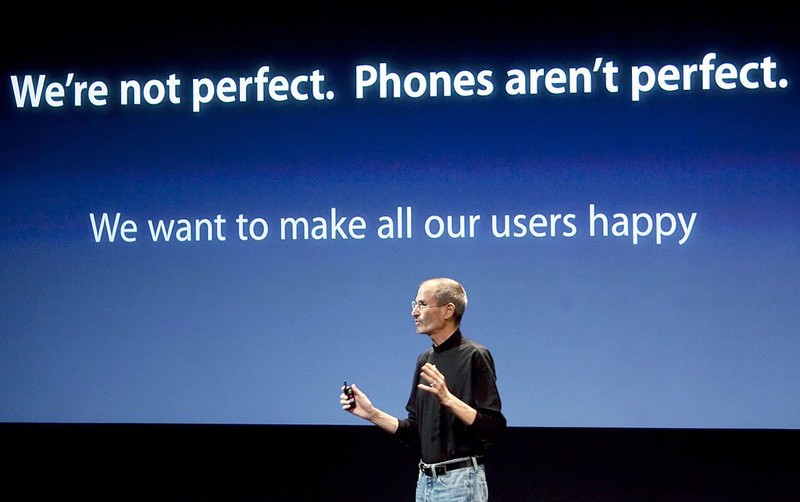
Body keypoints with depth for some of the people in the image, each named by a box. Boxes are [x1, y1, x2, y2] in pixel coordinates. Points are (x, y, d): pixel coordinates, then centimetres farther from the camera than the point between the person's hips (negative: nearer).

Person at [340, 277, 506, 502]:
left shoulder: (474, 356, -11)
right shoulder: (425, 360, 15)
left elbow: (494, 426, -17)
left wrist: (448, 399, -27)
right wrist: (371, 413, 7)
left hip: (459, 482, -8)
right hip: (425, 481, 8)